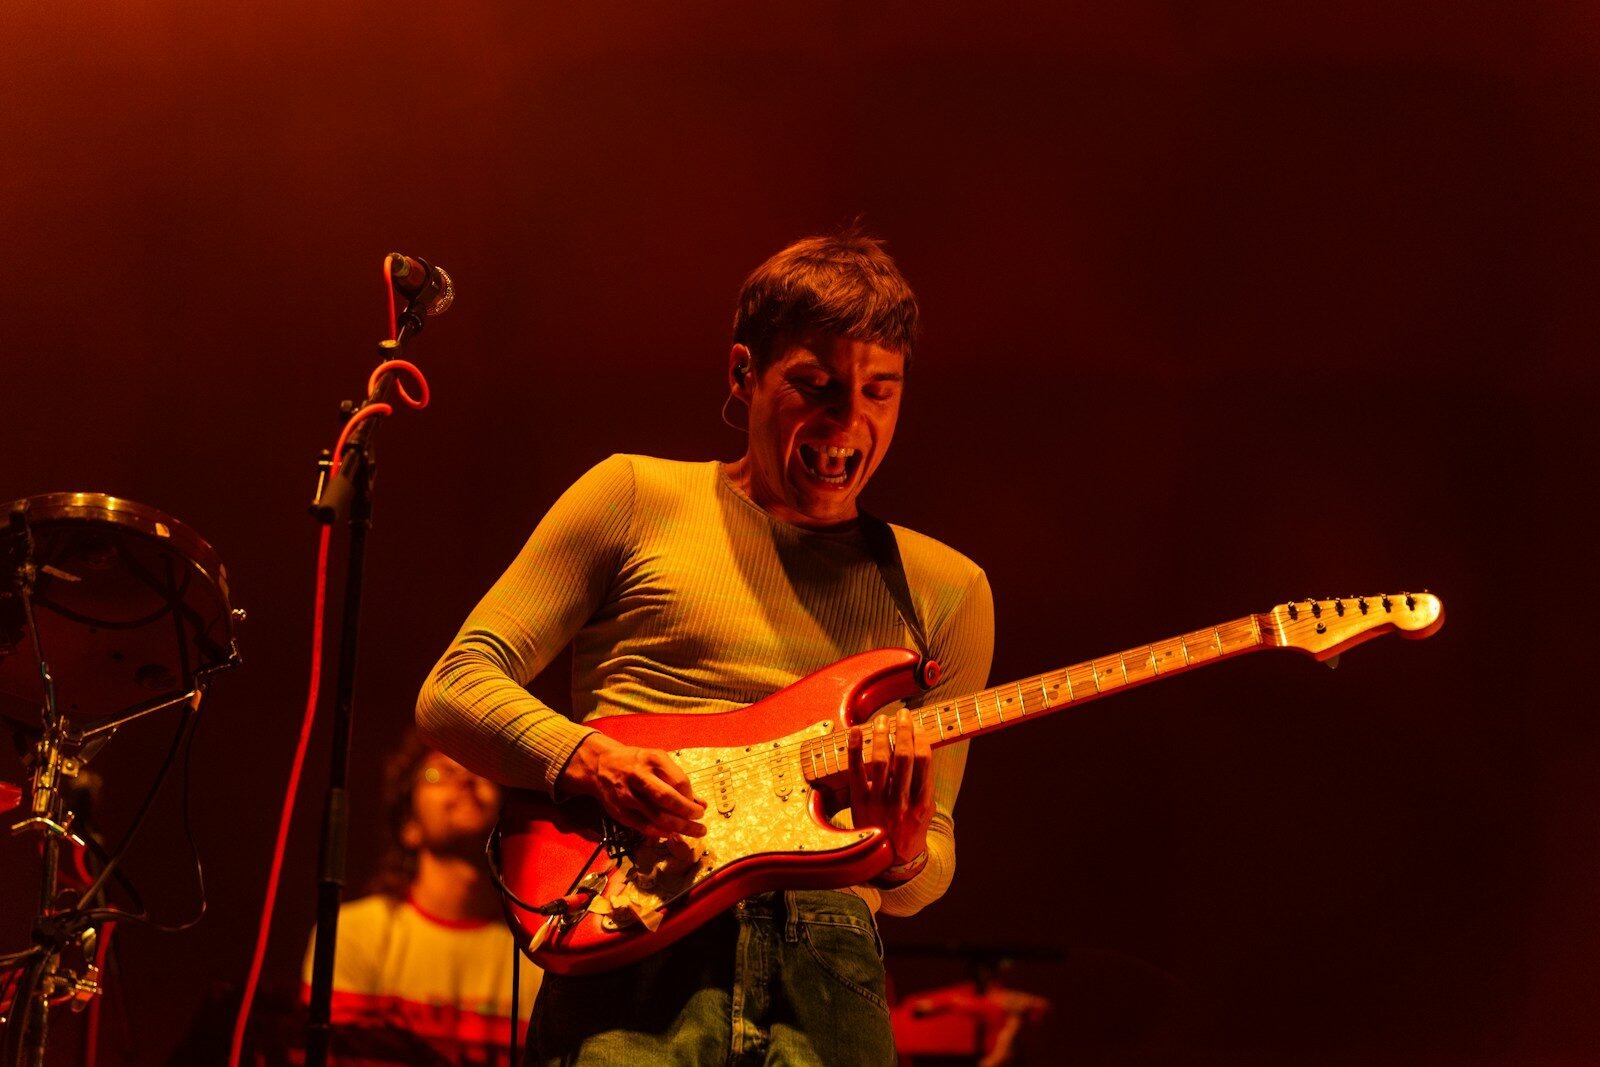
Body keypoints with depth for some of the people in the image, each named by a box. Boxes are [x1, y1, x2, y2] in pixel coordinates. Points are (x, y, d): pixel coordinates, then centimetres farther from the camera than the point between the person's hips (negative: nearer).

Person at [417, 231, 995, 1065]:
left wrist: (903, 854, -2)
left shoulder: (947, 590, 20)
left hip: (827, 971, 3)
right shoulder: (638, 500, 13)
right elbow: (453, 690, 9)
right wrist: (582, 759, -10)